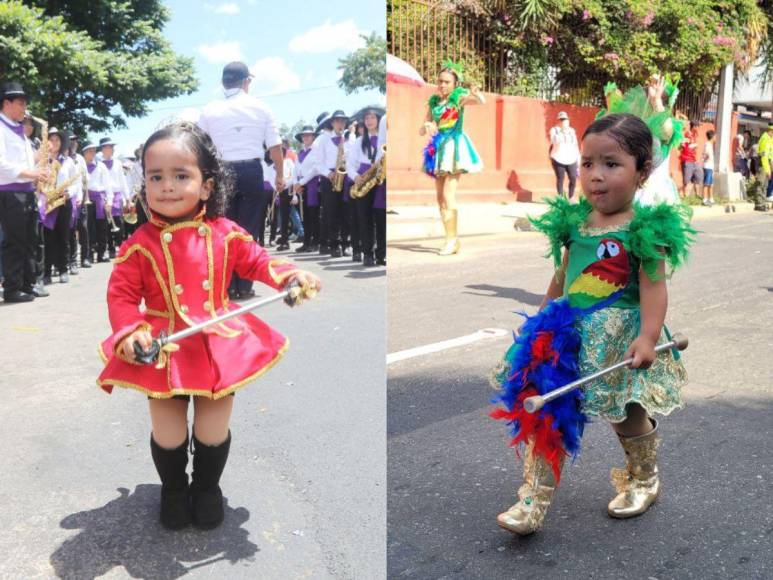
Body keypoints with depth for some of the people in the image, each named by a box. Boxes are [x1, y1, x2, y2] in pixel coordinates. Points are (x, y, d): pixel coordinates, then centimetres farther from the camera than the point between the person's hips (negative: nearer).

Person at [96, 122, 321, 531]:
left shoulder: (225, 234, -5)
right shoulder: (140, 244, -9)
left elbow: (256, 261, 9)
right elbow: (121, 294, -4)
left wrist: (291, 276, -8)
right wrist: (131, 333, -20)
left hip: (219, 346, 1)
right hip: (164, 350, -1)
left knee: (214, 431, 10)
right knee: (168, 435, 8)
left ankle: (207, 486, 39)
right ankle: (173, 489, 38)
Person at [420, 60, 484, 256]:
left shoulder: (459, 96, -4)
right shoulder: (434, 101, 12)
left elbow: (482, 101, -24)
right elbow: (421, 131, 13)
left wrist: (476, 94, -47)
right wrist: (426, 126, -10)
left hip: (454, 146, -7)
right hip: (438, 148, 7)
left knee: (448, 196, -15)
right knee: (440, 198, 7)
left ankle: (452, 239, -11)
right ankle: (452, 239, 14)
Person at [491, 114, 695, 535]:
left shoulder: (644, 230, -12)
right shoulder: (573, 223, 5)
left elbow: (653, 286, -17)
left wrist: (648, 335, -28)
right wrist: (542, 318, 21)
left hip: (618, 335, -5)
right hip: (569, 330, 5)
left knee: (626, 413, 11)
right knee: (547, 411, -1)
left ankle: (644, 478, 40)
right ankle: (535, 498, 5)